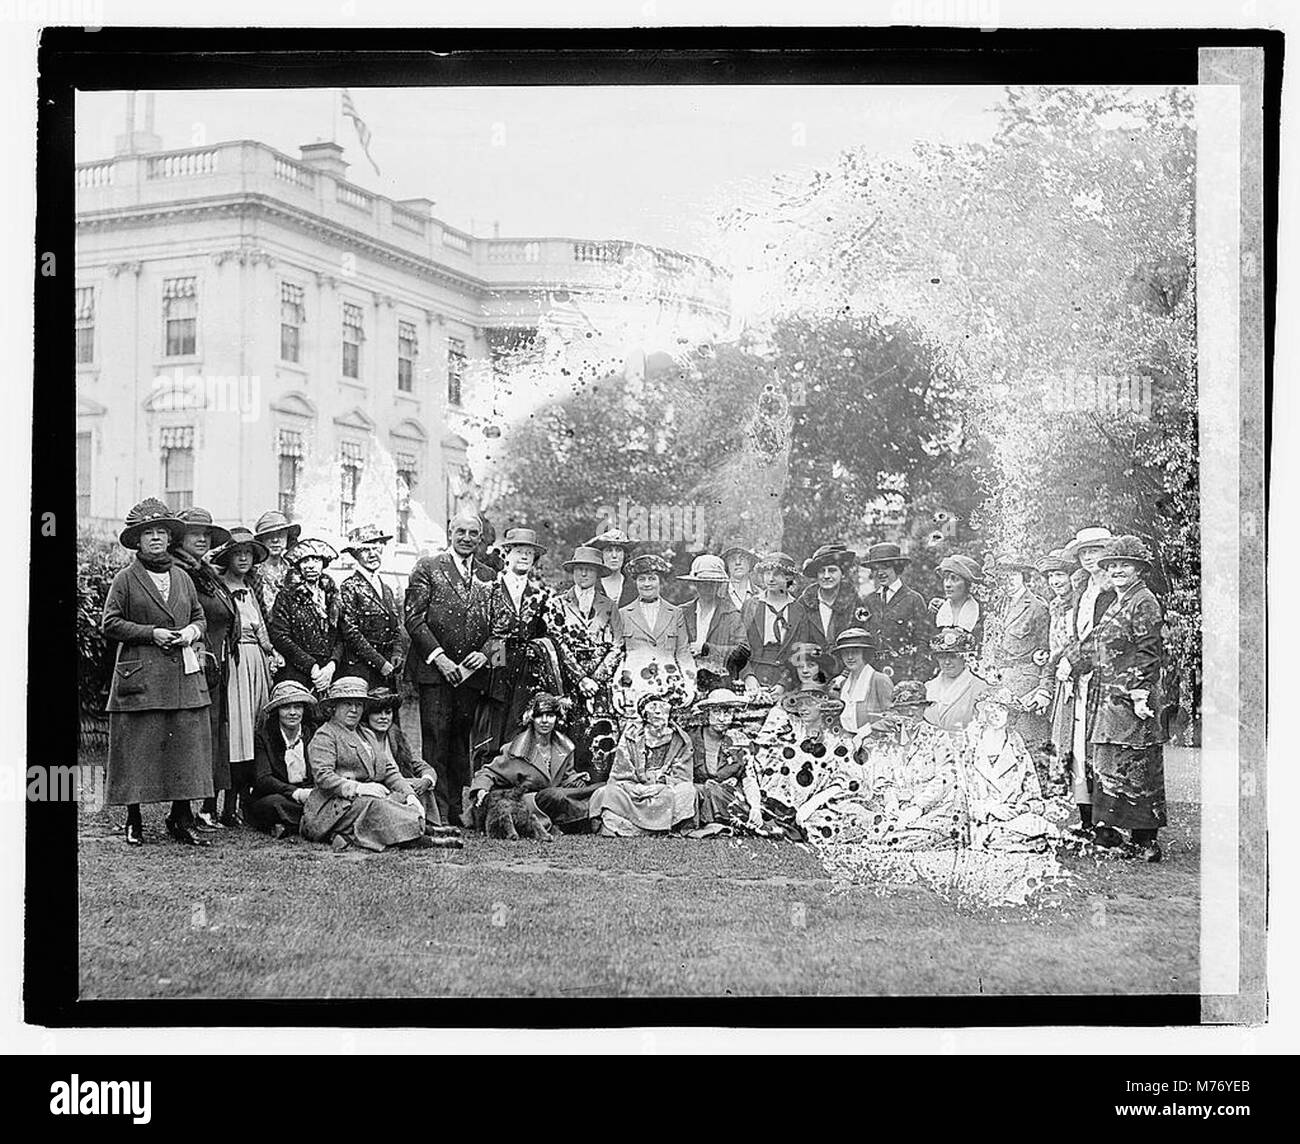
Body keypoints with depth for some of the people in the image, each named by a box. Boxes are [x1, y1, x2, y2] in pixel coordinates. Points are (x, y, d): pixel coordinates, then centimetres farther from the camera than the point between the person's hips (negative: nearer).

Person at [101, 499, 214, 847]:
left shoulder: (182, 578, 15)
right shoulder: (126, 579, 1)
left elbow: (200, 617, 22)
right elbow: (111, 624, -2)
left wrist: (192, 631, -1)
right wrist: (151, 633, -11)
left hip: (183, 675, 4)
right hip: (140, 675, -4)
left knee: (186, 746, 1)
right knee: (138, 749, -2)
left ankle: (182, 819, 9)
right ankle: (134, 822, 9)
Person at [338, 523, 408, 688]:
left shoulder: (387, 590, 19)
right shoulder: (349, 588, -2)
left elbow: (398, 629, 19)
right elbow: (351, 633, -10)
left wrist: (398, 653, -2)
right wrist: (380, 663, -13)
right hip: (360, 672, -5)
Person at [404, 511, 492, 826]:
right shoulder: (428, 567, 3)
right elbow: (414, 619, -4)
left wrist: (485, 653, -1)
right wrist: (439, 658, -12)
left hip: (471, 671, 4)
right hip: (434, 669, -4)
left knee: (461, 743, 6)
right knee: (435, 741, -6)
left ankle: (459, 811, 10)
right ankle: (438, 815, -5)